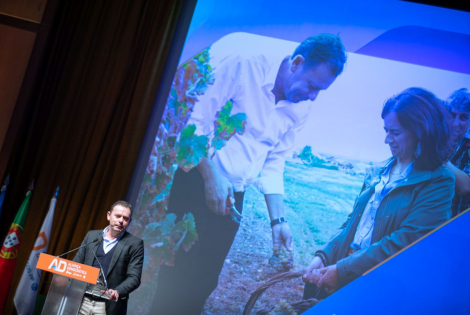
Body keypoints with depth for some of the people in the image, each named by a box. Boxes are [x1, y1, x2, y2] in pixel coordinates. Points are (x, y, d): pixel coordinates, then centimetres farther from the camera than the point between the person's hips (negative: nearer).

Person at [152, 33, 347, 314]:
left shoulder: (302, 106, 5)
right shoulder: (244, 59, -15)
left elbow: (273, 162, 11)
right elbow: (195, 116, -16)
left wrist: (278, 219, 5)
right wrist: (211, 175, -19)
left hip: (233, 194, 6)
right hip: (195, 175, -6)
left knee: (205, 279, 9)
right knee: (179, 273, -6)